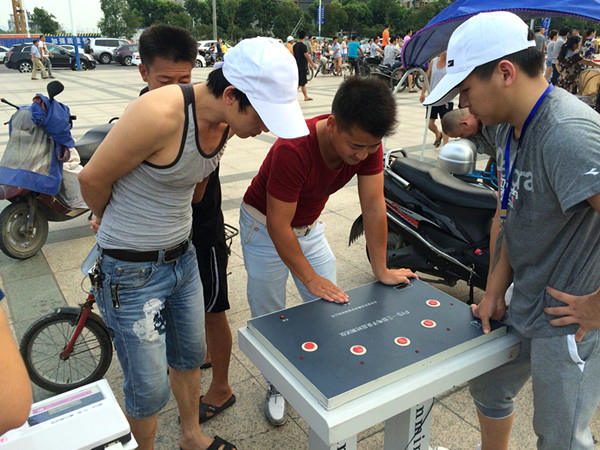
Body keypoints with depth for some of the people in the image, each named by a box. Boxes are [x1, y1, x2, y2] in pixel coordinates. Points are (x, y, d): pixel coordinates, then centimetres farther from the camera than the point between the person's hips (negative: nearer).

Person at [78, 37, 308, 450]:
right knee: (149, 388, 7)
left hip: (182, 257, 7)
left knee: (190, 357, 24)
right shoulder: (160, 114, -29)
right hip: (132, 271, -7)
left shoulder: (224, 121, -5)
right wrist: (112, 221, 3)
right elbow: (92, 179, -16)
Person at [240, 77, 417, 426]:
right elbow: (278, 225, -32)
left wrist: (381, 270, -14)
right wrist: (310, 278, -27)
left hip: (310, 224, 5)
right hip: (265, 226, -5)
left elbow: (374, 206, -17)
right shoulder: (294, 149, -38)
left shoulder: (367, 142, -21)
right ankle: (277, 386, 30)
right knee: (270, 315, 5)